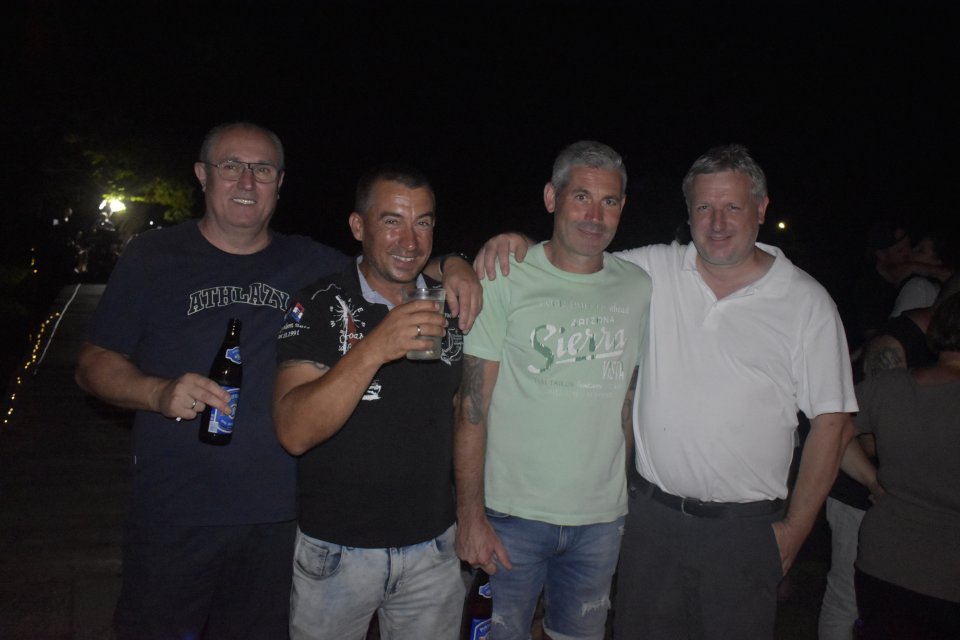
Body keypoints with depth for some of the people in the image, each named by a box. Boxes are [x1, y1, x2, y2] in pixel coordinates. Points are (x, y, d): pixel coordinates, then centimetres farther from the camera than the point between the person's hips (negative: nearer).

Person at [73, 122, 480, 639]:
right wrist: (160, 392, -17)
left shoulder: (313, 265, 6)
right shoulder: (152, 258, 1)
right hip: (173, 518, -1)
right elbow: (93, 364, 3)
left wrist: (452, 266, -7)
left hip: (279, 519, 2)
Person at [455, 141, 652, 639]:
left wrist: (630, 493, 7)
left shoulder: (638, 288, 3)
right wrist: (470, 514, -13)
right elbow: (473, 404, -10)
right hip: (512, 513, -3)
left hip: (601, 519, 4)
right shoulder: (505, 278, -9)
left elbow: (631, 396, 12)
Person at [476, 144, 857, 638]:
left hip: (745, 529, -1)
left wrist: (794, 530, -3)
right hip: (651, 514, 2)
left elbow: (832, 421, -2)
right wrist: (518, 241, -14)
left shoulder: (807, 302, -4)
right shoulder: (653, 272, -1)